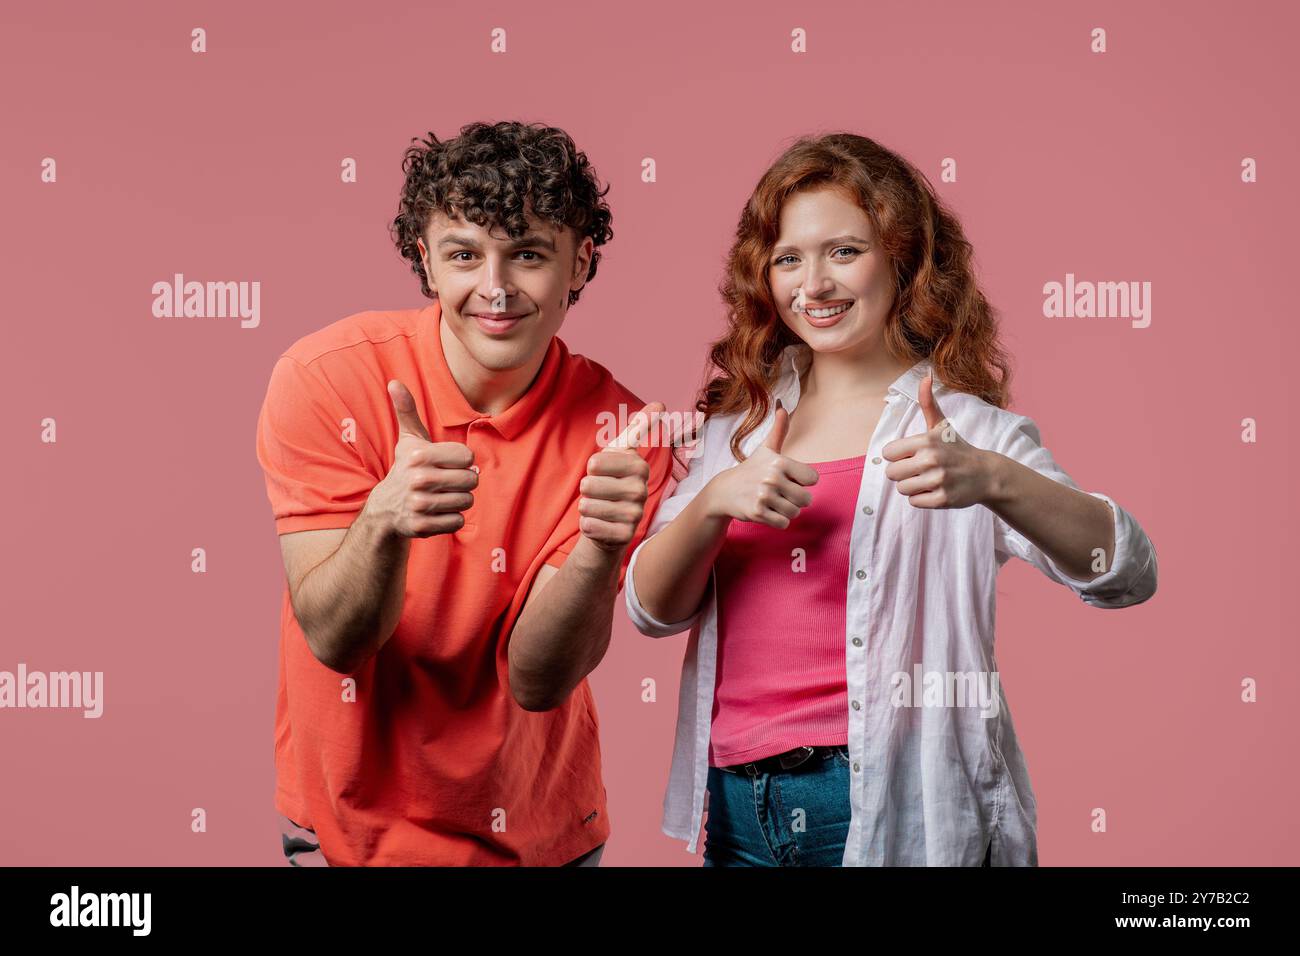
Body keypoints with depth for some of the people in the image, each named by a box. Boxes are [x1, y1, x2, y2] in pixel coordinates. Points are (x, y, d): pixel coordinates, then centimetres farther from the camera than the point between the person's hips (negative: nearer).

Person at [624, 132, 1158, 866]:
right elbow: (652, 609, 3)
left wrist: (992, 481, -34)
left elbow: (1127, 576, -17)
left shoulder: (968, 430, -6)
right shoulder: (740, 423, 7)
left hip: (893, 810, -4)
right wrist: (715, 501, -16)